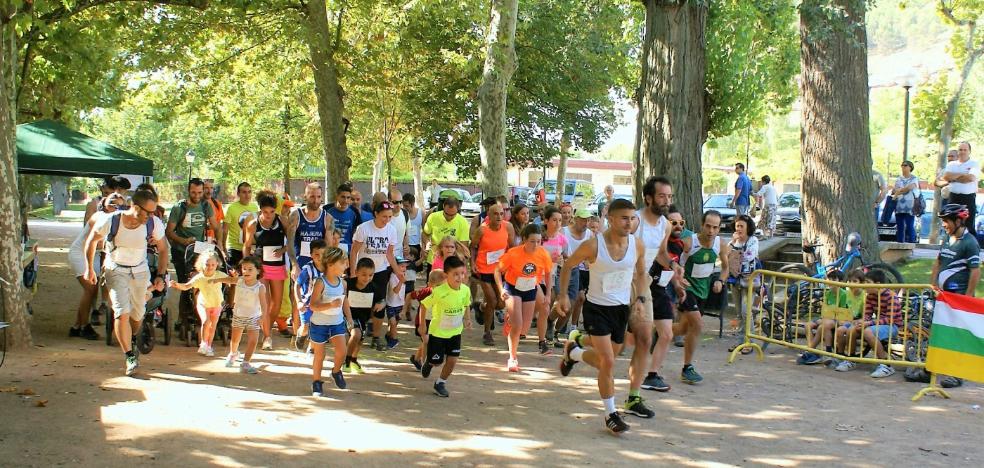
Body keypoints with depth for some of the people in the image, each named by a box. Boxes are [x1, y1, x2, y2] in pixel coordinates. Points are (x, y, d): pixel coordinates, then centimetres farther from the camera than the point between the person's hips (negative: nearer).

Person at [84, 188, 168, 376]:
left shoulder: (154, 224, -20)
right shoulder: (110, 221, -24)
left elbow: (163, 249, -2)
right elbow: (91, 240, -4)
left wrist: (161, 275, -9)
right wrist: (89, 268, 3)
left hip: (140, 271, 2)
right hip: (116, 270, -2)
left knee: (137, 314, 12)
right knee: (122, 313, -16)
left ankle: (132, 339, 44)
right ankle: (130, 357, -7)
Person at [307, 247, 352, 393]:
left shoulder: (342, 283, -1)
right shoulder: (320, 283, -19)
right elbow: (312, 305, -24)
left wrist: (350, 320, 15)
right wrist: (330, 305, -36)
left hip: (337, 322, 4)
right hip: (319, 324, -4)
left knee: (341, 351, -10)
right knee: (319, 355, 8)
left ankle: (336, 371, 20)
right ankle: (316, 382, 26)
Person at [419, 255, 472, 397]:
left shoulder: (465, 290, -14)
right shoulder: (439, 292, -28)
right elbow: (424, 305, -15)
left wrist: (467, 319, -5)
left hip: (455, 332, 4)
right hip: (437, 332, -3)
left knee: (452, 360, -2)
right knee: (436, 361, 8)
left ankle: (440, 384, 21)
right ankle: (428, 363, 45)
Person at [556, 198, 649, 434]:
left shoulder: (637, 246, -7)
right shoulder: (593, 246, -20)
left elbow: (641, 273, 13)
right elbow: (568, 266, -3)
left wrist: (639, 298, -1)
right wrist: (563, 295, -5)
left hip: (622, 308, 5)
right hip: (596, 308, -5)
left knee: (605, 360, 18)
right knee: (608, 362, -14)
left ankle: (573, 352, 49)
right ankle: (610, 414, 3)